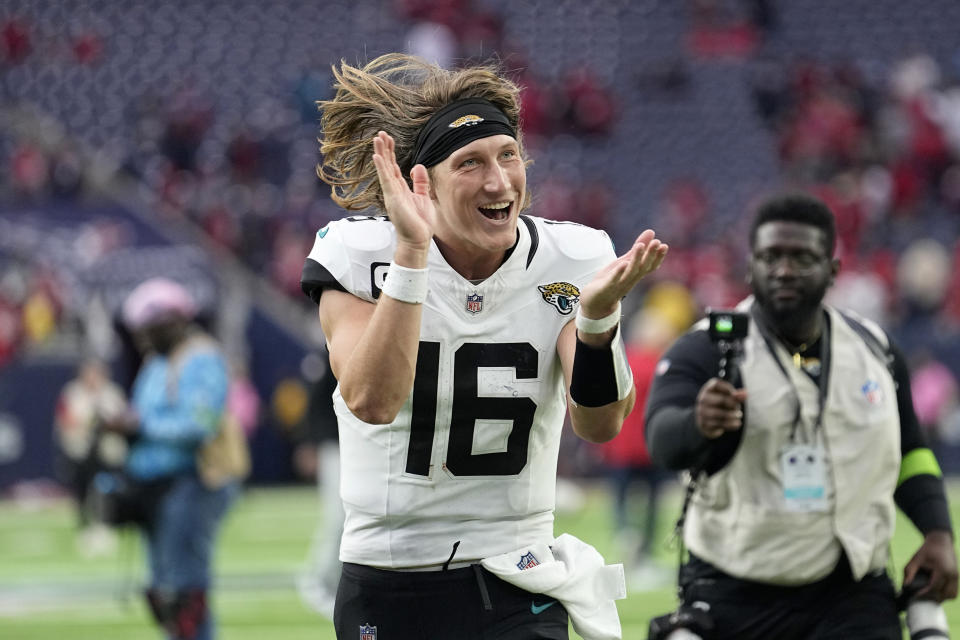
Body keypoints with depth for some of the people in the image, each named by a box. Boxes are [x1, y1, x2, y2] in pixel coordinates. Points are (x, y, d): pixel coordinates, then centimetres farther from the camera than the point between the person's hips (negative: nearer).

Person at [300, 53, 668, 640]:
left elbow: (599, 425, -14)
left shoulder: (571, 261, -4)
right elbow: (372, 402, -26)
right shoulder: (358, 256, -9)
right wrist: (411, 254, -32)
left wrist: (597, 315, -32)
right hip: (384, 591, -1)